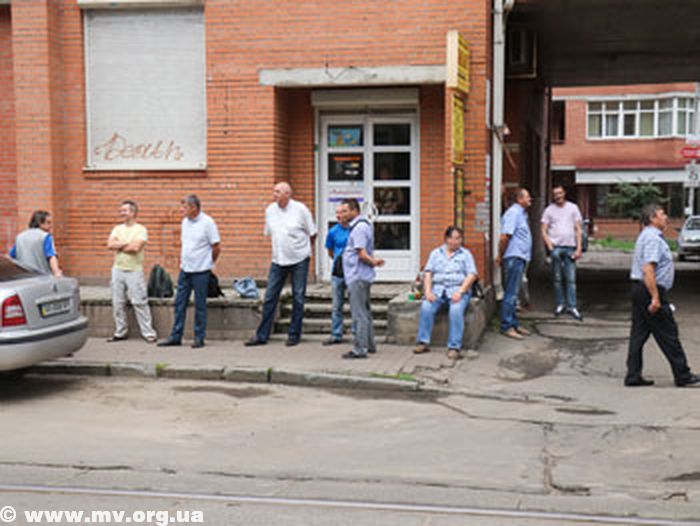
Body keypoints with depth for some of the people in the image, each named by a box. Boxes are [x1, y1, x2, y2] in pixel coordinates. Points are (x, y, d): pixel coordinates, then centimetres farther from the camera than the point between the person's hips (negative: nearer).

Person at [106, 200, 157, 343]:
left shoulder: (140, 230, -3)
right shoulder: (117, 229, 13)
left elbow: (136, 247, -18)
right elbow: (110, 244, -2)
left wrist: (119, 246, -5)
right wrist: (128, 243, -10)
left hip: (134, 271, -5)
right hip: (118, 270, 5)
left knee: (139, 302, -6)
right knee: (117, 303, 8)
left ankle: (148, 333, -2)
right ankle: (120, 332, 18)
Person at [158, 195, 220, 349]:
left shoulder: (207, 222, -12)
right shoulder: (185, 222, 8)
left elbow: (217, 247, -9)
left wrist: (207, 263, 3)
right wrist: (182, 260, 12)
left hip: (200, 271, -6)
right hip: (185, 270, 6)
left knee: (200, 305, 2)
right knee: (180, 303, 8)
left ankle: (199, 338, 11)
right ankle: (175, 336, 15)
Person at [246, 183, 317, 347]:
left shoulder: (300, 209, -8)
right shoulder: (270, 210, 3)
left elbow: (312, 233, 2)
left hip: (299, 260, -3)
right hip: (278, 260, 4)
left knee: (298, 298, 2)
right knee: (270, 297, 2)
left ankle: (294, 335, 12)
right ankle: (261, 335, 8)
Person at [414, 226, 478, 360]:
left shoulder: (465, 254, 12)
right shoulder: (436, 253, 17)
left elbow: (472, 275, 1)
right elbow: (428, 273, 9)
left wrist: (460, 292, -14)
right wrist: (428, 291, -9)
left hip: (458, 290, -2)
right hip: (438, 289, 2)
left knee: (456, 310, -33)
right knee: (426, 307, -28)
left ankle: (454, 347, -30)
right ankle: (423, 342, -22)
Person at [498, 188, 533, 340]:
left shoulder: (521, 213, 17)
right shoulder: (513, 213, -15)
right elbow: (504, 237, -20)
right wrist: (500, 256, -12)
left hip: (520, 258, 10)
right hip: (514, 258, -10)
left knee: (513, 293, 15)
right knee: (511, 293, -7)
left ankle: (514, 324, 22)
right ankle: (506, 326, -3)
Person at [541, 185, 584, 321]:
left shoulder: (573, 208, 9)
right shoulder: (549, 210, 7)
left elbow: (578, 229, 7)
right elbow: (544, 230, 3)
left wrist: (579, 248, -2)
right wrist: (550, 246, -9)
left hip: (570, 247, 0)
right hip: (556, 247, 0)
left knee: (571, 279, -2)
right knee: (557, 278, 3)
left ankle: (572, 307, -1)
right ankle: (560, 304, 12)